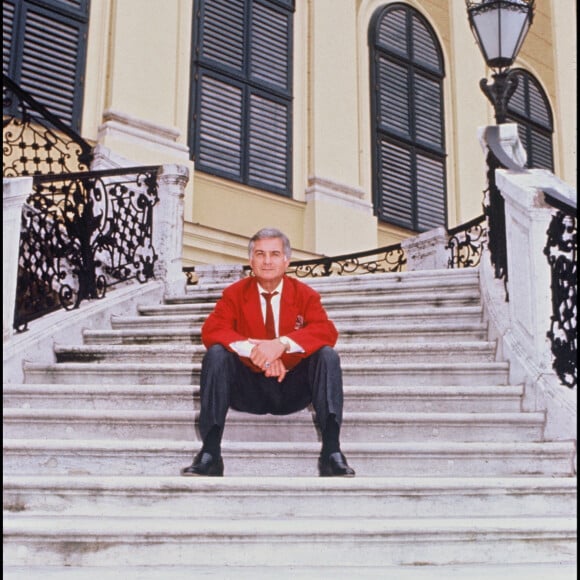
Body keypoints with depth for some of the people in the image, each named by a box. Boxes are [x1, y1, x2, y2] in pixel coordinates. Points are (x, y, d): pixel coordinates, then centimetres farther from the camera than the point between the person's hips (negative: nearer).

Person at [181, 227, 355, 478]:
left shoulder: (305, 294, 2)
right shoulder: (234, 293, 2)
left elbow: (327, 332, -15)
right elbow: (211, 331, -14)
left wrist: (283, 343, -33)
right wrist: (253, 349, -32)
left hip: (293, 387, 0)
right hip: (249, 388, 0)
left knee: (328, 355, -24)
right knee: (216, 354, -25)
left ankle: (332, 452, -29)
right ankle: (210, 453, -30)